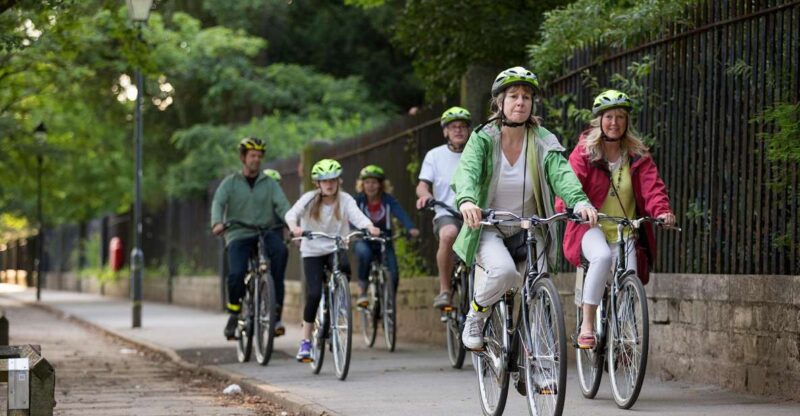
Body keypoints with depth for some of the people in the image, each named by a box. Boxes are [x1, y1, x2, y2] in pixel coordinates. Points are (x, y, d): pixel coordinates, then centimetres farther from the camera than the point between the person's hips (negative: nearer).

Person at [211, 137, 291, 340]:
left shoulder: (269, 183, 12)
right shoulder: (230, 182, 9)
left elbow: (282, 205, -2)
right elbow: (218, 203, -6)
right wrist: (217, 223, -28)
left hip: (265, 232, 1)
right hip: (239, 235, -1)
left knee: (280, 251, -32)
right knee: (236, 274, -25)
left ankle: (275, 311, -25)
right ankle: (234, 314, 5)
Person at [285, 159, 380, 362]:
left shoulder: (345, 200, -7)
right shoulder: (309, 199, -8)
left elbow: (357, 216, -23)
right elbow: (292, 213, -23)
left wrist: (370, 227, -44)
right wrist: (294, 227, -46)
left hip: (336, 248, 1)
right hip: (312, 251, -1)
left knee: (344, 267, -32)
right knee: (314, 294, -15)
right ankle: (305, 341, 0)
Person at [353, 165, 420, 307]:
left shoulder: (388, 200, -11)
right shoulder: (359, 200, -9)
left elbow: (401, 213, -28)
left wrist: (411, 228, -47)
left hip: (384, 242, 1)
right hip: (364, 241, -1)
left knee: (393, 274, -16)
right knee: (364, 253, -36)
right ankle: (362, 292, -21)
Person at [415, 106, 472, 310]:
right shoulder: (435, 155, 10)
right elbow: (423, 184, 2)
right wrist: (424, 194, -22)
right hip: (446, 214, -2)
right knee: (448, 235, -36)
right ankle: (444, 291, -25)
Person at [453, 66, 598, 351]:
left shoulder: (543, 141, -6)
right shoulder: (483, 138, -10)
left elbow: (562, 174, -22)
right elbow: (467, 171, -27)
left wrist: (580, 201, -43)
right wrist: (466, 200, -50)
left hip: (529, 230, 3)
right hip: (489, 228, -3)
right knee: (503, 271, -32)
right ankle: (476, 315, -2)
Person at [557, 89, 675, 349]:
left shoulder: (638, 156, 7)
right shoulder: (584, 152, 0)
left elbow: (652, 186, -4)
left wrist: (661, 211, -25)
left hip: (625, 232, 3)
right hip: (591, 228, -3)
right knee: (602, 256, -36)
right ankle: (587, 325, -28)